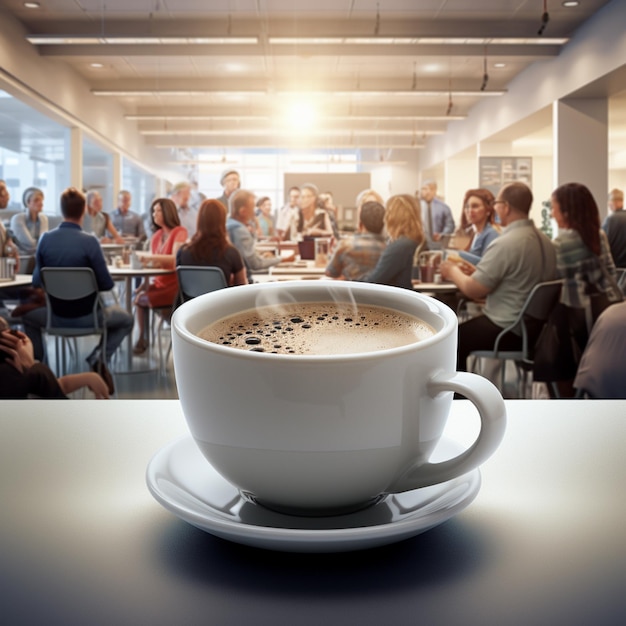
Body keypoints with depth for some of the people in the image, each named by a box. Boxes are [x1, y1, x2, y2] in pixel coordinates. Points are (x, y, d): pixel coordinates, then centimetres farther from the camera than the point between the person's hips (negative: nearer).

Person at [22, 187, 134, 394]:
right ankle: (99, 357, 5)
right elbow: (107, 284, -13)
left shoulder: (45, 238, -7)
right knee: (126, 320, 24)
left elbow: (36, 282, 2)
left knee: (27, 314, 35)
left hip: (55, 315, 3)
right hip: (86, 316, -3)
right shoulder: (89, 241, -18)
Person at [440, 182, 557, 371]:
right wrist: (478, 272, 18)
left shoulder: (505, 244, -21)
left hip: (507, 331, -8)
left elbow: (472, 290, -18)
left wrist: (453, 271, 2)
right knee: (467, 326, 25)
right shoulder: (545, 242, 4)